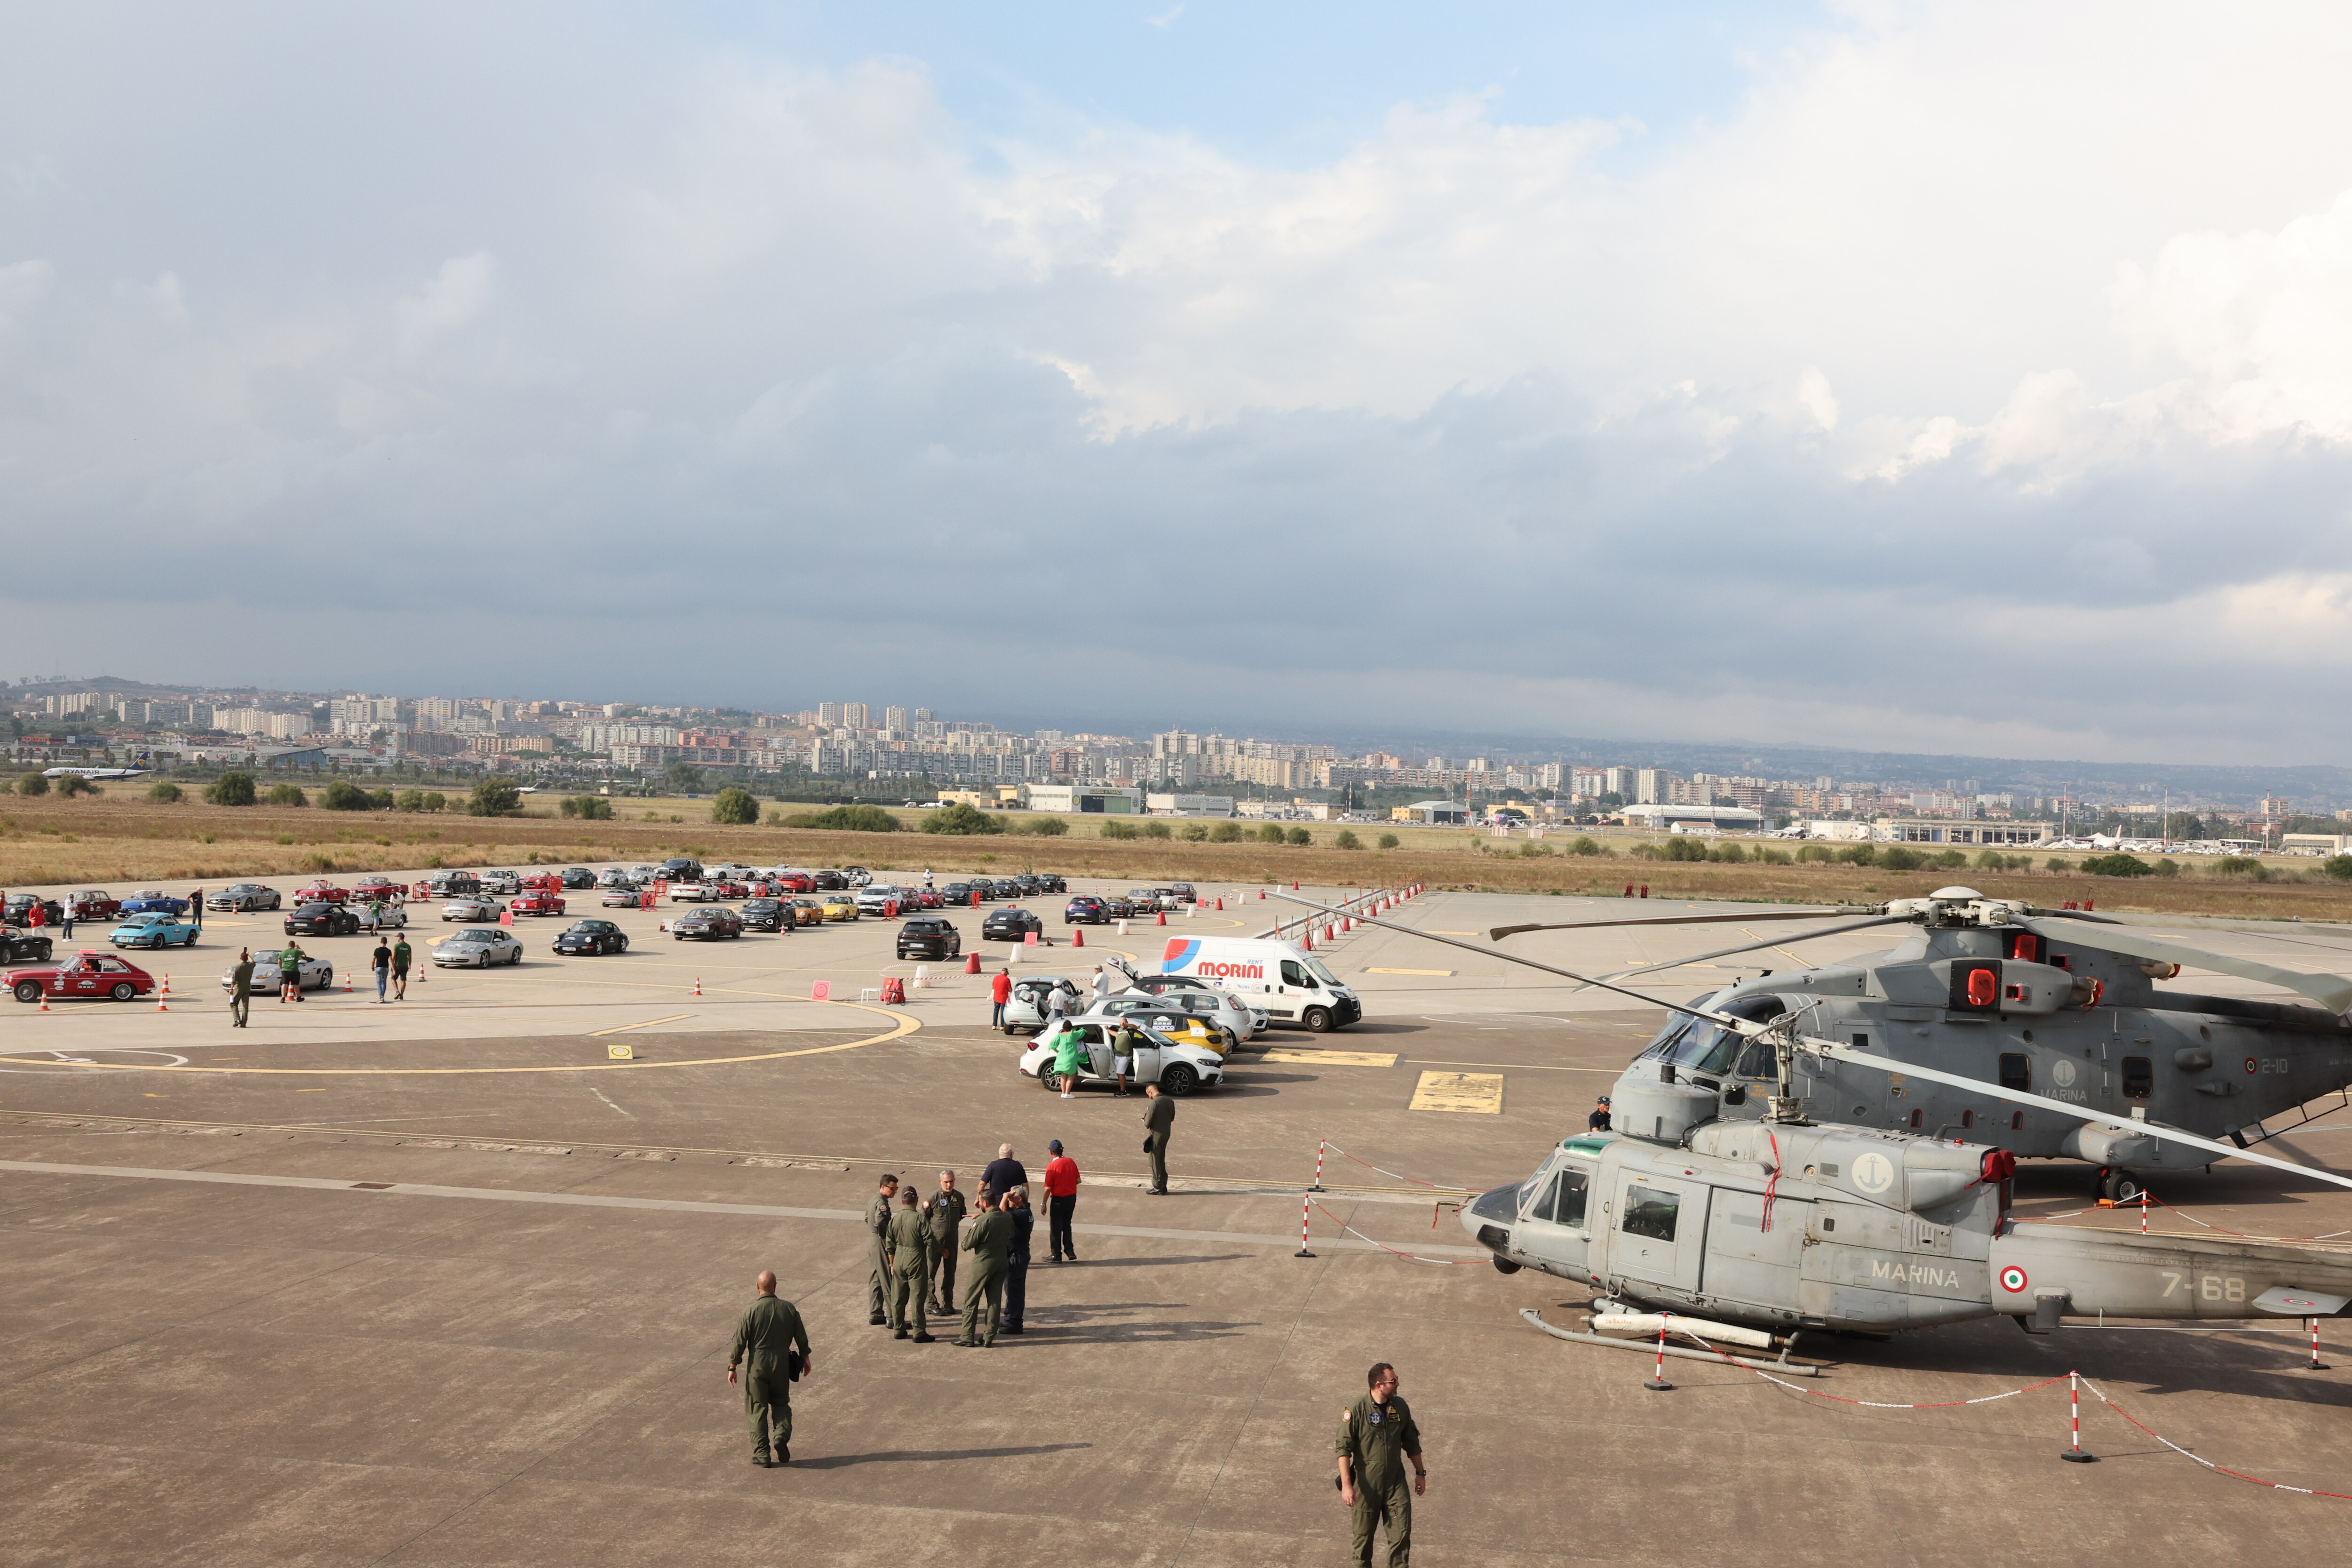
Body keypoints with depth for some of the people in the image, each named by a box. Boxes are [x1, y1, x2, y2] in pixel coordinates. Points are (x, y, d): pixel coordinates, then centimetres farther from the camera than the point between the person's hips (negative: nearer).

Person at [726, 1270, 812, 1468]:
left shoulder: (751, 1311, -12)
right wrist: (805, 1358, 21)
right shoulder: (789, 1309, -3)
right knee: (781, 1403, 20)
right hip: (782, 1364, 2)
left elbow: (740, 1341, -8)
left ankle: (761, 1455, 8)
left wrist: (732, 1367, 1)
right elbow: (801, 1337, 6)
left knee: (758, 1409, 8)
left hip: (757, 1364, -2)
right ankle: (782, 1435, -5)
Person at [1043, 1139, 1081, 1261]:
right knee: (1067, 1225, 20)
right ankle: (1070, 1252, 19)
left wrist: (1044, 1204, -7)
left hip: (1059, 1199, -5)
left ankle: (1056, 1255, 12)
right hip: (1072, 1197, 5)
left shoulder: (1052, 1166, -17)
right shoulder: (1071, 1162, -1)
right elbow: (1078, 1180, 6)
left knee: (1055, 1228, 7)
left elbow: (1048, 1188, -16)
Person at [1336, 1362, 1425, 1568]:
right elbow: (1343, 1448, -15)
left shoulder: (1400, 1407, 1)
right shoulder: (1357, 1411, -15)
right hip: (1366, 1483, -4)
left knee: (1402, 1534, 0)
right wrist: (1346, 1485, -20)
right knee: (1364, 1535, 11)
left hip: (1396, 1482, 4)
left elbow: (1412, 1443, 14)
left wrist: (1420, 1473, 16)